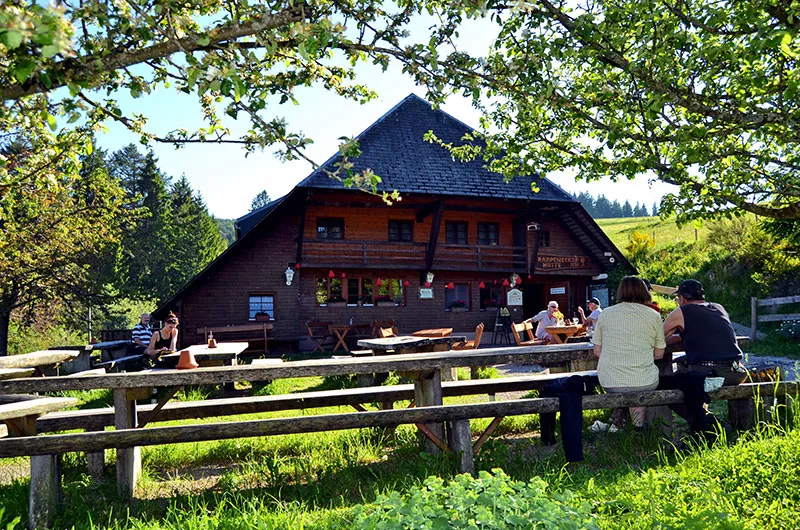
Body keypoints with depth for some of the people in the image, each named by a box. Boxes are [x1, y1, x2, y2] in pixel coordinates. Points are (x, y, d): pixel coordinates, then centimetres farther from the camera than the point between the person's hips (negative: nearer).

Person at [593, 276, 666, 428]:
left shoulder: (605, 314, 5)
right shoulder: (653, 315, 2)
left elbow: (597, 351, 7)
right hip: (644, 382, -1)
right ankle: (638, 426, 20)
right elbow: (659, 354, 6)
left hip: (610, 383, 1)